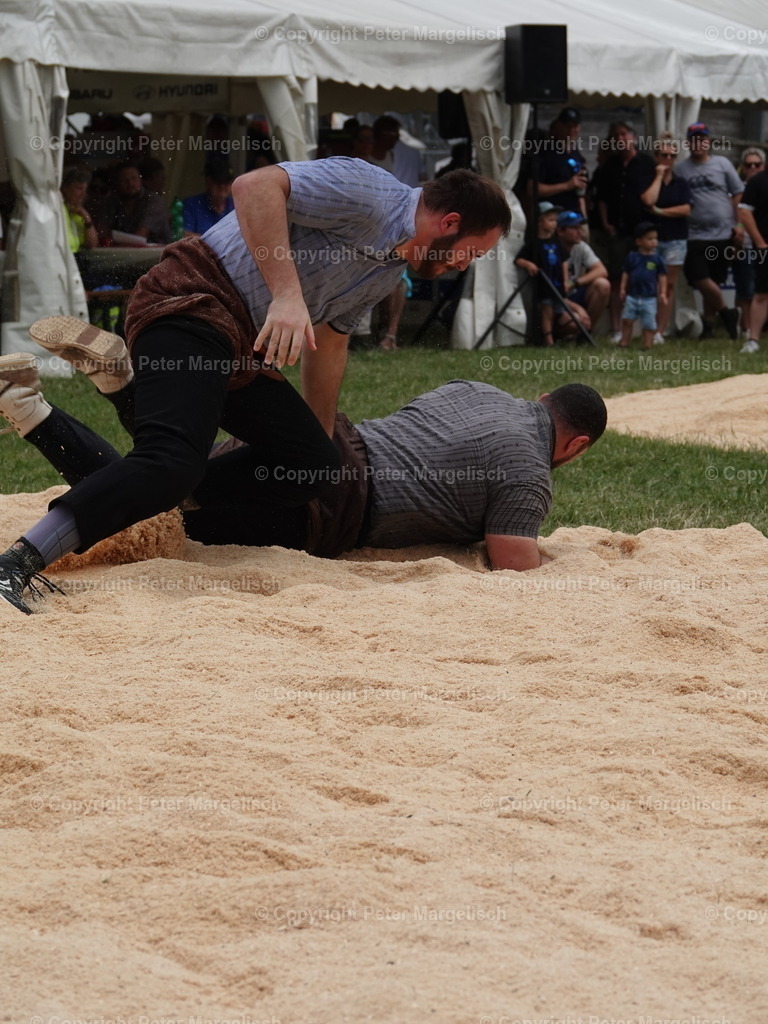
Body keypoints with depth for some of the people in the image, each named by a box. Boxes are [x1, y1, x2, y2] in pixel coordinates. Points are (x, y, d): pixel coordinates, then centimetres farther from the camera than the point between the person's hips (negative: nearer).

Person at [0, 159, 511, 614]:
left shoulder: (392, 269, 20)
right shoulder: (367, 192, -12)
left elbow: (330, 343, 31)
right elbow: (255, 186, -24)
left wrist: (320, 442, 34)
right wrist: (286, 293, -30)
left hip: (241, 357, 10)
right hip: (191, 306, -10)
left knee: (320, 470, 1)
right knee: (171, 465, -30)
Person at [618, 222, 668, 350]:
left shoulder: (657, 259, 1)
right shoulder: (632, 257, 3)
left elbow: (662, 277, 4)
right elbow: (625, 274, 7)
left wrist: (662, 293, -2)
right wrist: (622, 288, -1)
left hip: (649, 298, -1)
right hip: (632, 295, 1)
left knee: (649, 323, 3)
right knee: (627, 319, -1)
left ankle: (647, 344, 11)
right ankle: (624, 342, 8)